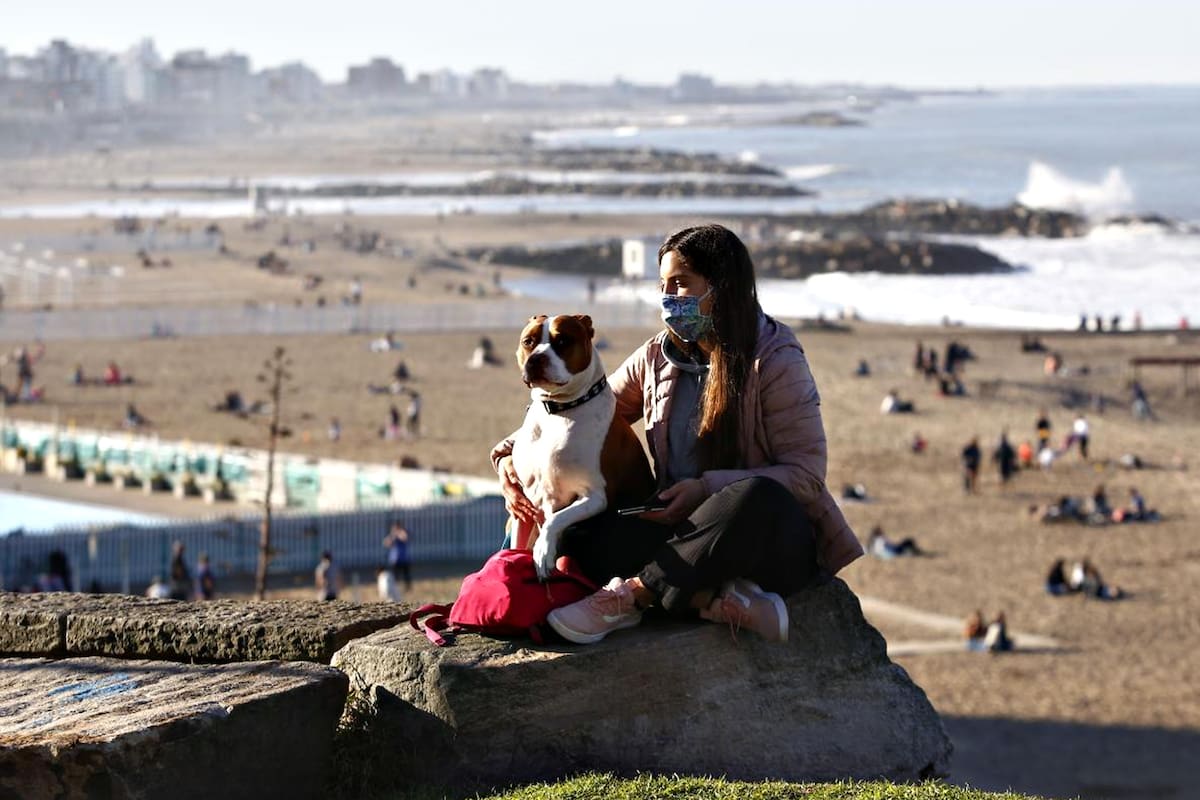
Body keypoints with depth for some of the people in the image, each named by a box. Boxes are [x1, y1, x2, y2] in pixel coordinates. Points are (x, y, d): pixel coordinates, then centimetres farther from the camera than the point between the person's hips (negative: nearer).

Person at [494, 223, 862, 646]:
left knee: (757, 498, -41)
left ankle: (631, 594, -28)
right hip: (688, 530, 5)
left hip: (774, 544, -5)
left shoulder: (775, 361, -7)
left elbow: (806, 475, -11)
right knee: (580, 525, -22)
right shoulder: (657, 357, 9)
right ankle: (718, 602, -34)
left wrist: (706, 489, -23)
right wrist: (511, 455, -3)